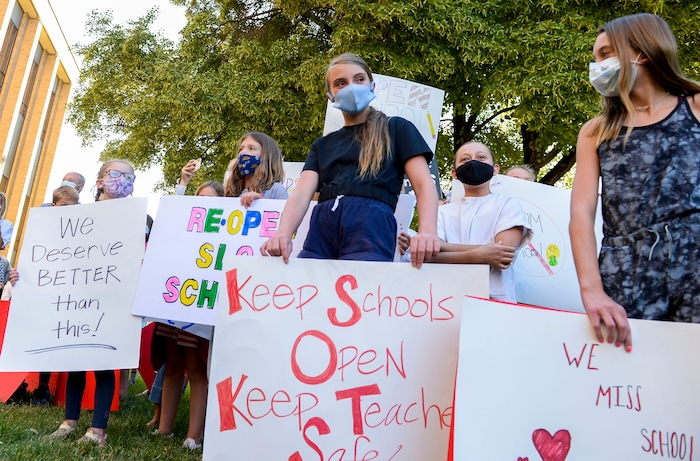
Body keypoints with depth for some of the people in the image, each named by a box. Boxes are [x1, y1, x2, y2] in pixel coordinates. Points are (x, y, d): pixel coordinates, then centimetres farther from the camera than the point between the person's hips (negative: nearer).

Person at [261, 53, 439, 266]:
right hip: (320, 230, 4)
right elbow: (302, 193, 8)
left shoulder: (397, 129, 14)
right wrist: (283, 234, -14)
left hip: (371, 225, -3)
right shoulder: (323, 144, 23)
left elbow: (424, 184, 2)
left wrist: (427, 231, -19)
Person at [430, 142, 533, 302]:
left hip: (496, 299, -1)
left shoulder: (507, 205, 7)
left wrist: (443, 246, -7)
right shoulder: (443, 211, 13)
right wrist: (476, 255, -16)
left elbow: (504, 256, -7)